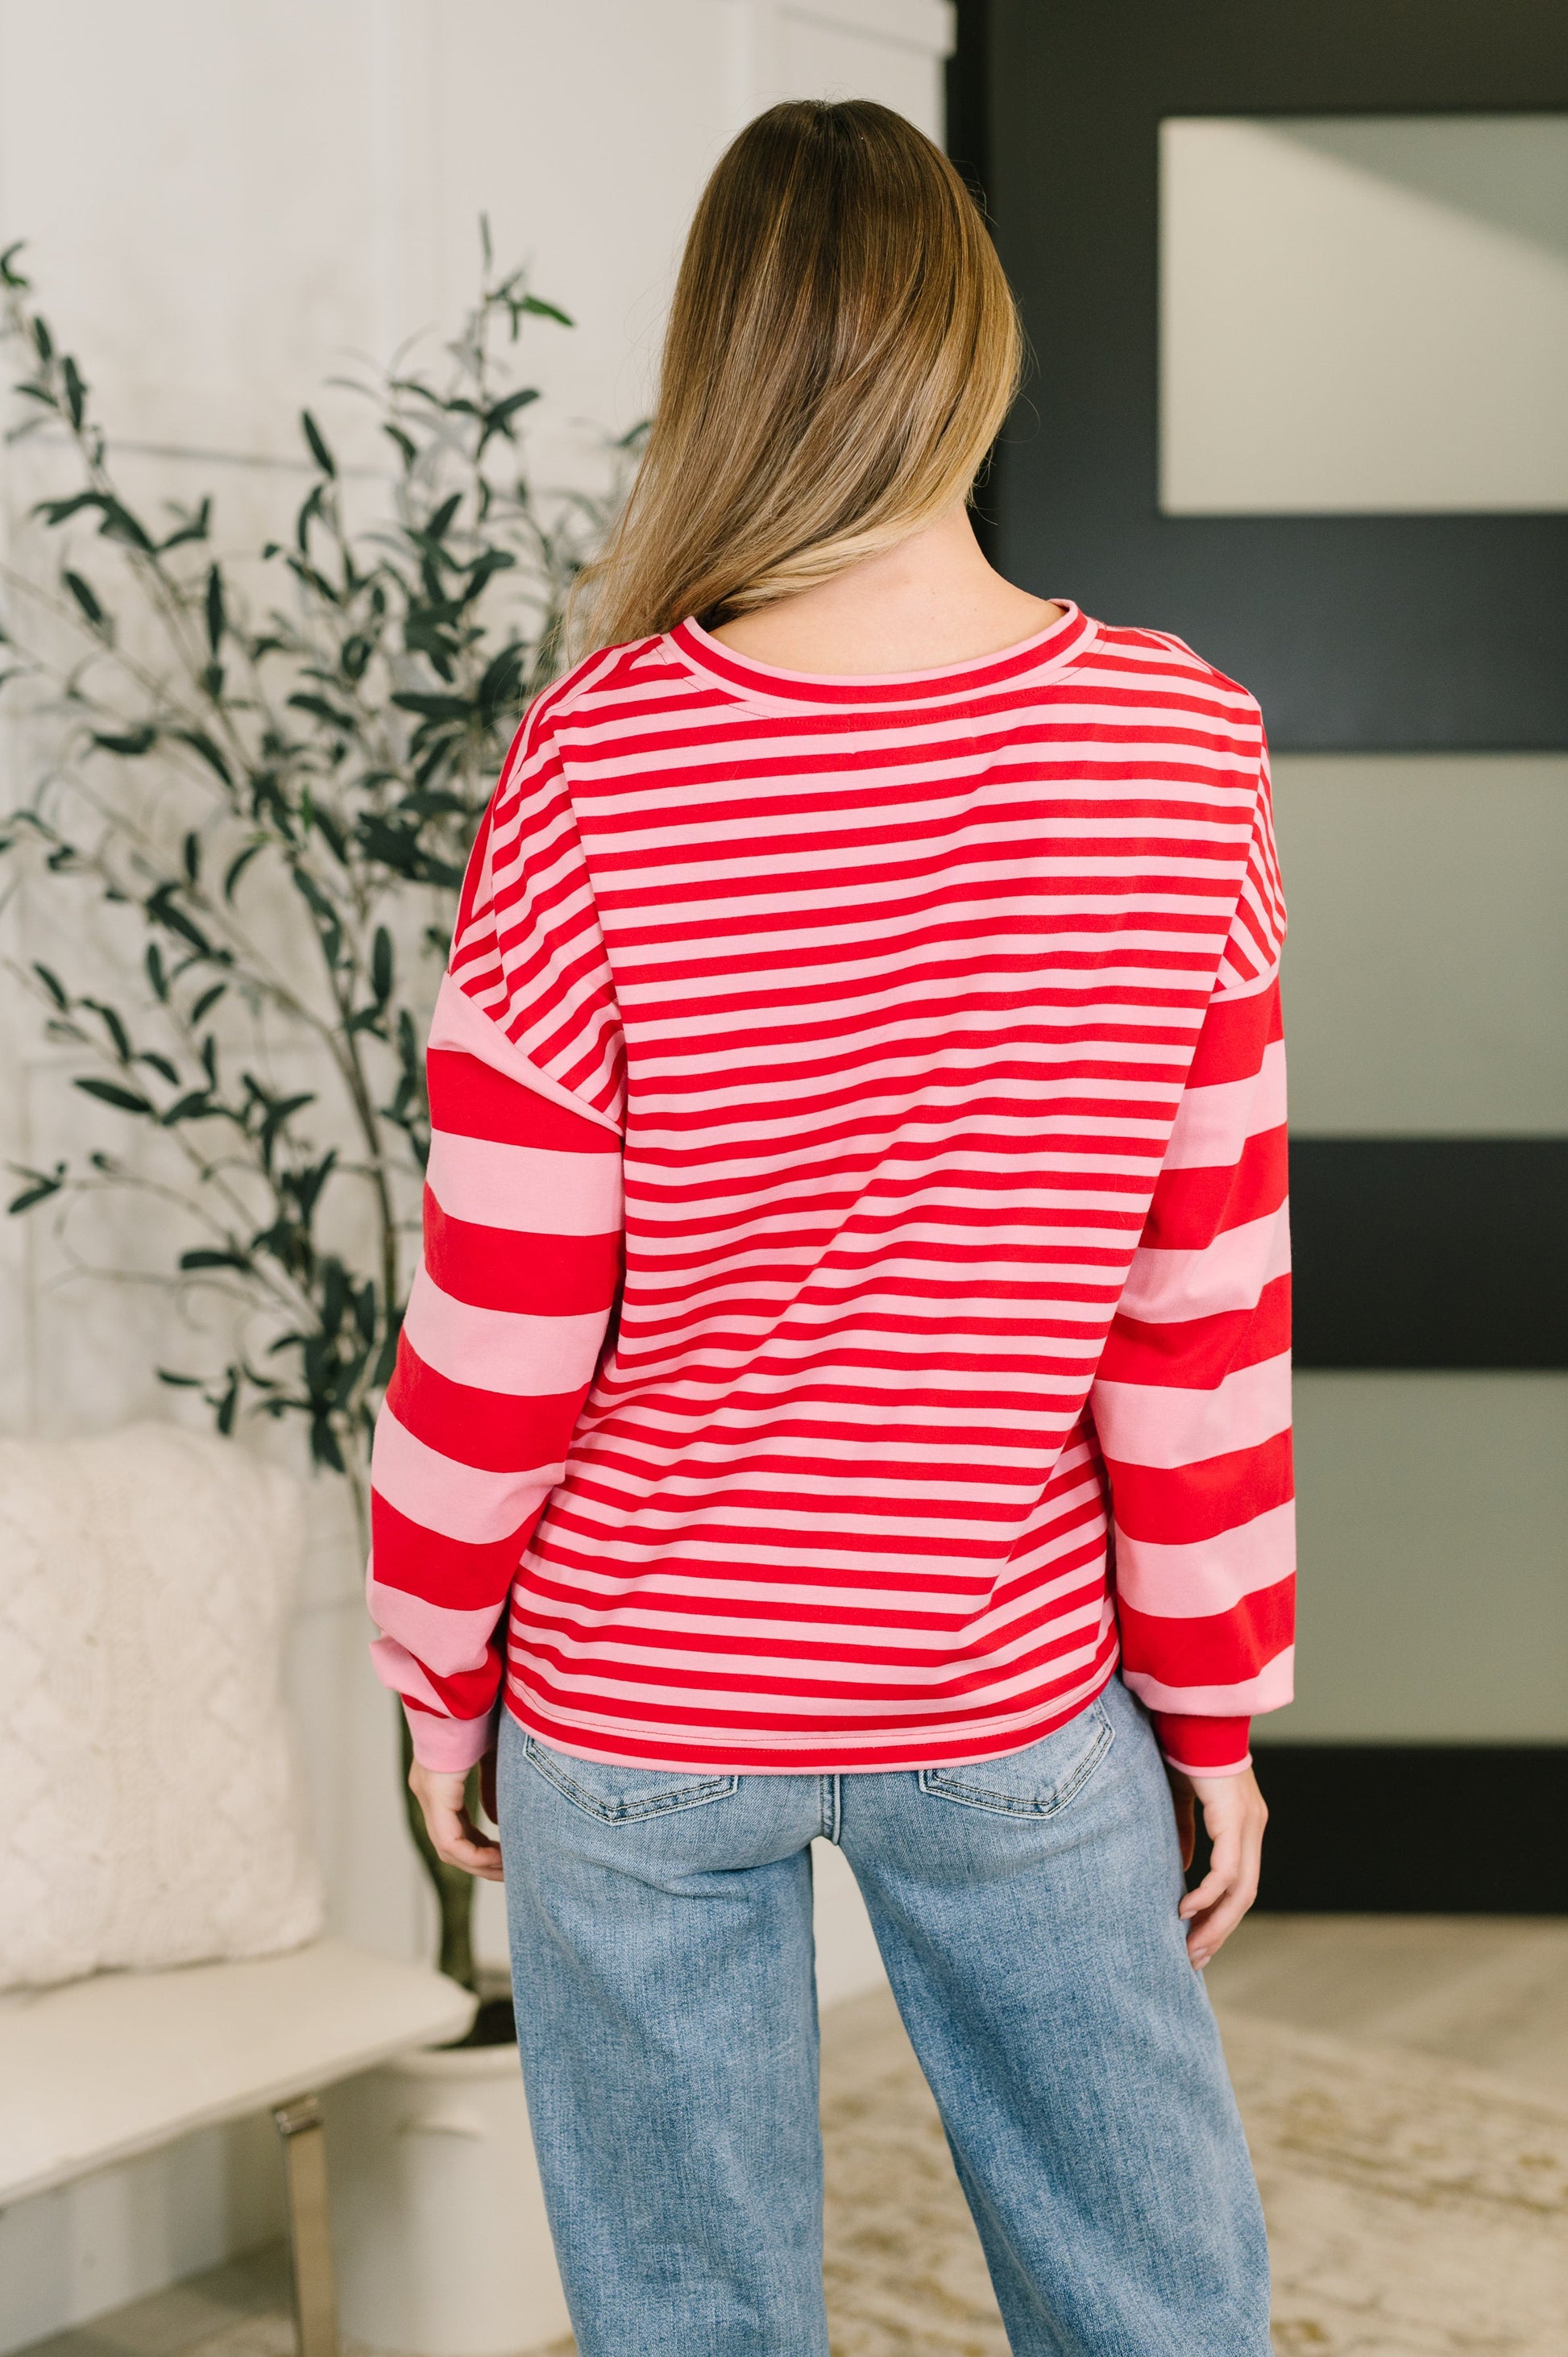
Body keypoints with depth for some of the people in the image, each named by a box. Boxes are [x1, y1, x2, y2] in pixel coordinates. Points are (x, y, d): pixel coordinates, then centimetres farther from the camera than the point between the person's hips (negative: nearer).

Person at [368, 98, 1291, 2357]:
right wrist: (1219, 1703, 5)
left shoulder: (594, 774, -16)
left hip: (636, 1708, -1)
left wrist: (439, 1676, 5)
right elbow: (1203, 1319, -6)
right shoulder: (1185, 750, -10)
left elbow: (501, 1333, -10)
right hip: (1016, 1695, 1)